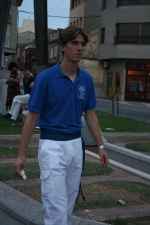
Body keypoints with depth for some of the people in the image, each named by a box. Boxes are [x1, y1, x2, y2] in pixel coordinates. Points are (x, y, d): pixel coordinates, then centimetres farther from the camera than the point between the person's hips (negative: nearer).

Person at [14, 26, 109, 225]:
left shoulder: (87, 79, 3)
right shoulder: (45, 77, -12)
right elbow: (32, 117, -8)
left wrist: (101, 145, 8)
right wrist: (21, 154, -8)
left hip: (76, 145, 6)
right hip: (52, 145, -5)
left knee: (69, 202, 16)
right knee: (57, 205, -6)